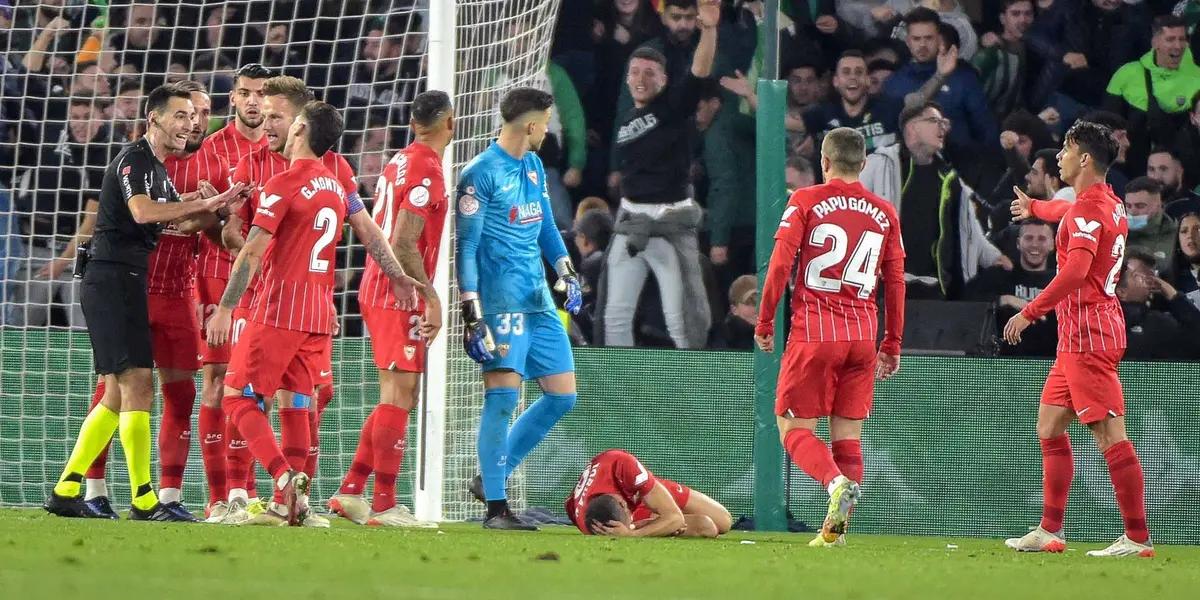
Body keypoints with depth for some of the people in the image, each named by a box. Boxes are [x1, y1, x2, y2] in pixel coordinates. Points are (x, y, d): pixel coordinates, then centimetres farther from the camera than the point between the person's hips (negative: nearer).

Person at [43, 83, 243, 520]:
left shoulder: (160, 170, 19)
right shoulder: (133, 160, -10)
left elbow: (180, 223, 18)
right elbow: (142, 210, -27)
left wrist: (219, 208, 1)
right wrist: (205, 203, -24)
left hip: (127, 284, 10)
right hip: (112, 280, -10)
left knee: (118, 395, 11)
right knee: (137, 385, -12)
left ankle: (65, 491, 13)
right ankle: (143, 501, -13)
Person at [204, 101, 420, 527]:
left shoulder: (283, 185, -11)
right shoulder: (338, 185, 10)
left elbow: (252, 252, -14)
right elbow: (370, 233, 11)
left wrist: (225, 309, -13)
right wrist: (398, 278, 19)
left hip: (279, 310, -7)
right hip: (320, 313, 7)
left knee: (239, 397, -3)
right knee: (295, 405, 10)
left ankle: (284, 476, -21)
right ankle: (289, 504, 5)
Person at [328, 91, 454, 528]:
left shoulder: (398, 163, 13)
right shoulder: (426, 170, -14)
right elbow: (403, 245, -20)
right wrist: (431, 299, -17)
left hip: (377, 291, 9)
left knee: (397, 398, 14)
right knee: (398, 398, -7)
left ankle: (350, 492, 13)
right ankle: (383, 506, -7)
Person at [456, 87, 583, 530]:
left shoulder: (533, 165, 15)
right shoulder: (480, 174, -9)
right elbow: (466, 248, -11)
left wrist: (566, 271, 14)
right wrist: (472, 315, -15)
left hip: (539, 301, 8)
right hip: (501, 302, -8)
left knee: (562, 395, 7)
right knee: (503, 395, -11)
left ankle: (491, 477, 17)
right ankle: (495, 506, -7)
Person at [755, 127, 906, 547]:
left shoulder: (805, 201, 0)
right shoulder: (885, 213, 10)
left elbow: (780, 263, -6)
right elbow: (896, 282, 12)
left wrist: (764, 322, 2)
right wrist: (892, 344, 18)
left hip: (813, 331, -4)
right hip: (863, 336, 4)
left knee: (794, 428, 1)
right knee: (848, 434, 8)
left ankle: (837, 481, -27)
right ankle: (835, 528, -2)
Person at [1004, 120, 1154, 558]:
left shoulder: (1088, 209, -15)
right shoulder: (1109, 203, 16)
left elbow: (1076, 270, -29)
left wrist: (1030, 312, -27)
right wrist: (1034, 207, 62)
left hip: (1089, 335, -11)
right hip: (1077, 337, 11)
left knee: (1111, 437, -11)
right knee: (1049, 428, 15)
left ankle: (1138, 538, -12)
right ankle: (1050, 532, 18)